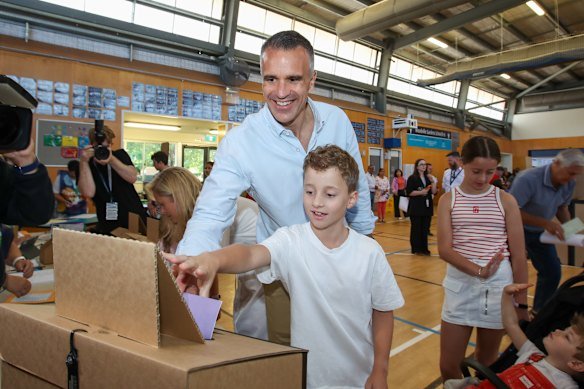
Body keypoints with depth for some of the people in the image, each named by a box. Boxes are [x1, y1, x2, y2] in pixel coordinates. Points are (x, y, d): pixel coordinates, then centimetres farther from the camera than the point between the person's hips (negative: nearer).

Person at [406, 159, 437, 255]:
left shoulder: (428, 177, 12)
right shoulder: (412, 178, -4)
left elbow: (434, 192, 5)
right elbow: (409, 192, -12)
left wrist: (433, 181, -7)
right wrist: (421, 192, -18)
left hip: (427, 206, 5)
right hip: (416, 207, -5)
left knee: (425, 228, 8)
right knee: (416, 228, -1)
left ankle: (424, 248, 17)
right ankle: (416, 249, 7)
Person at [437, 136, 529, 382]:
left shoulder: (505, 201, -1)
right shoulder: (448, 200, -2)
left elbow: (518, 255, 0)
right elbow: (444, 249, -11)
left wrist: (522, 302, 1)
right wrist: (478, 271, -27)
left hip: (499, 285, 0)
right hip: (459, 284, 0)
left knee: (486, 365, 17)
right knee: (448, 367, 8)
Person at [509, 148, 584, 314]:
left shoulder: (569, 184, -8)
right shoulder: (528, 179, -31)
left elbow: (562, 207, 9)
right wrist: (545, 223, -36)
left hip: (540, 233, 7)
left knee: (553, 272, 9)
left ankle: (539, 311, 28)